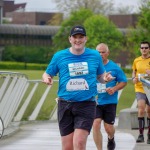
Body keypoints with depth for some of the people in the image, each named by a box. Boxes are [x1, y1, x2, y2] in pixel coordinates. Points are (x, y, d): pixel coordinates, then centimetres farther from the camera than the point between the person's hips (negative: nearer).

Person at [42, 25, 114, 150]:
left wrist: (105, 78, -5)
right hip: (65, 105, 1)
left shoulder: (95, 56, 6)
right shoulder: (59, 56, 4)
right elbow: (47, 74, 13)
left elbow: (100, 75, 19)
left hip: (86, 105, -1)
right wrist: (47, 79, -11)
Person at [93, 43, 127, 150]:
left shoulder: (114, 67, -1)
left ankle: (111, 139, 42)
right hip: (95, 101, 0)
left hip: (110, 102, 0)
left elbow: (123, 82, 6)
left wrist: (114, 89, -11)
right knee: (96, 125, -15)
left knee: (108, 128, 5)